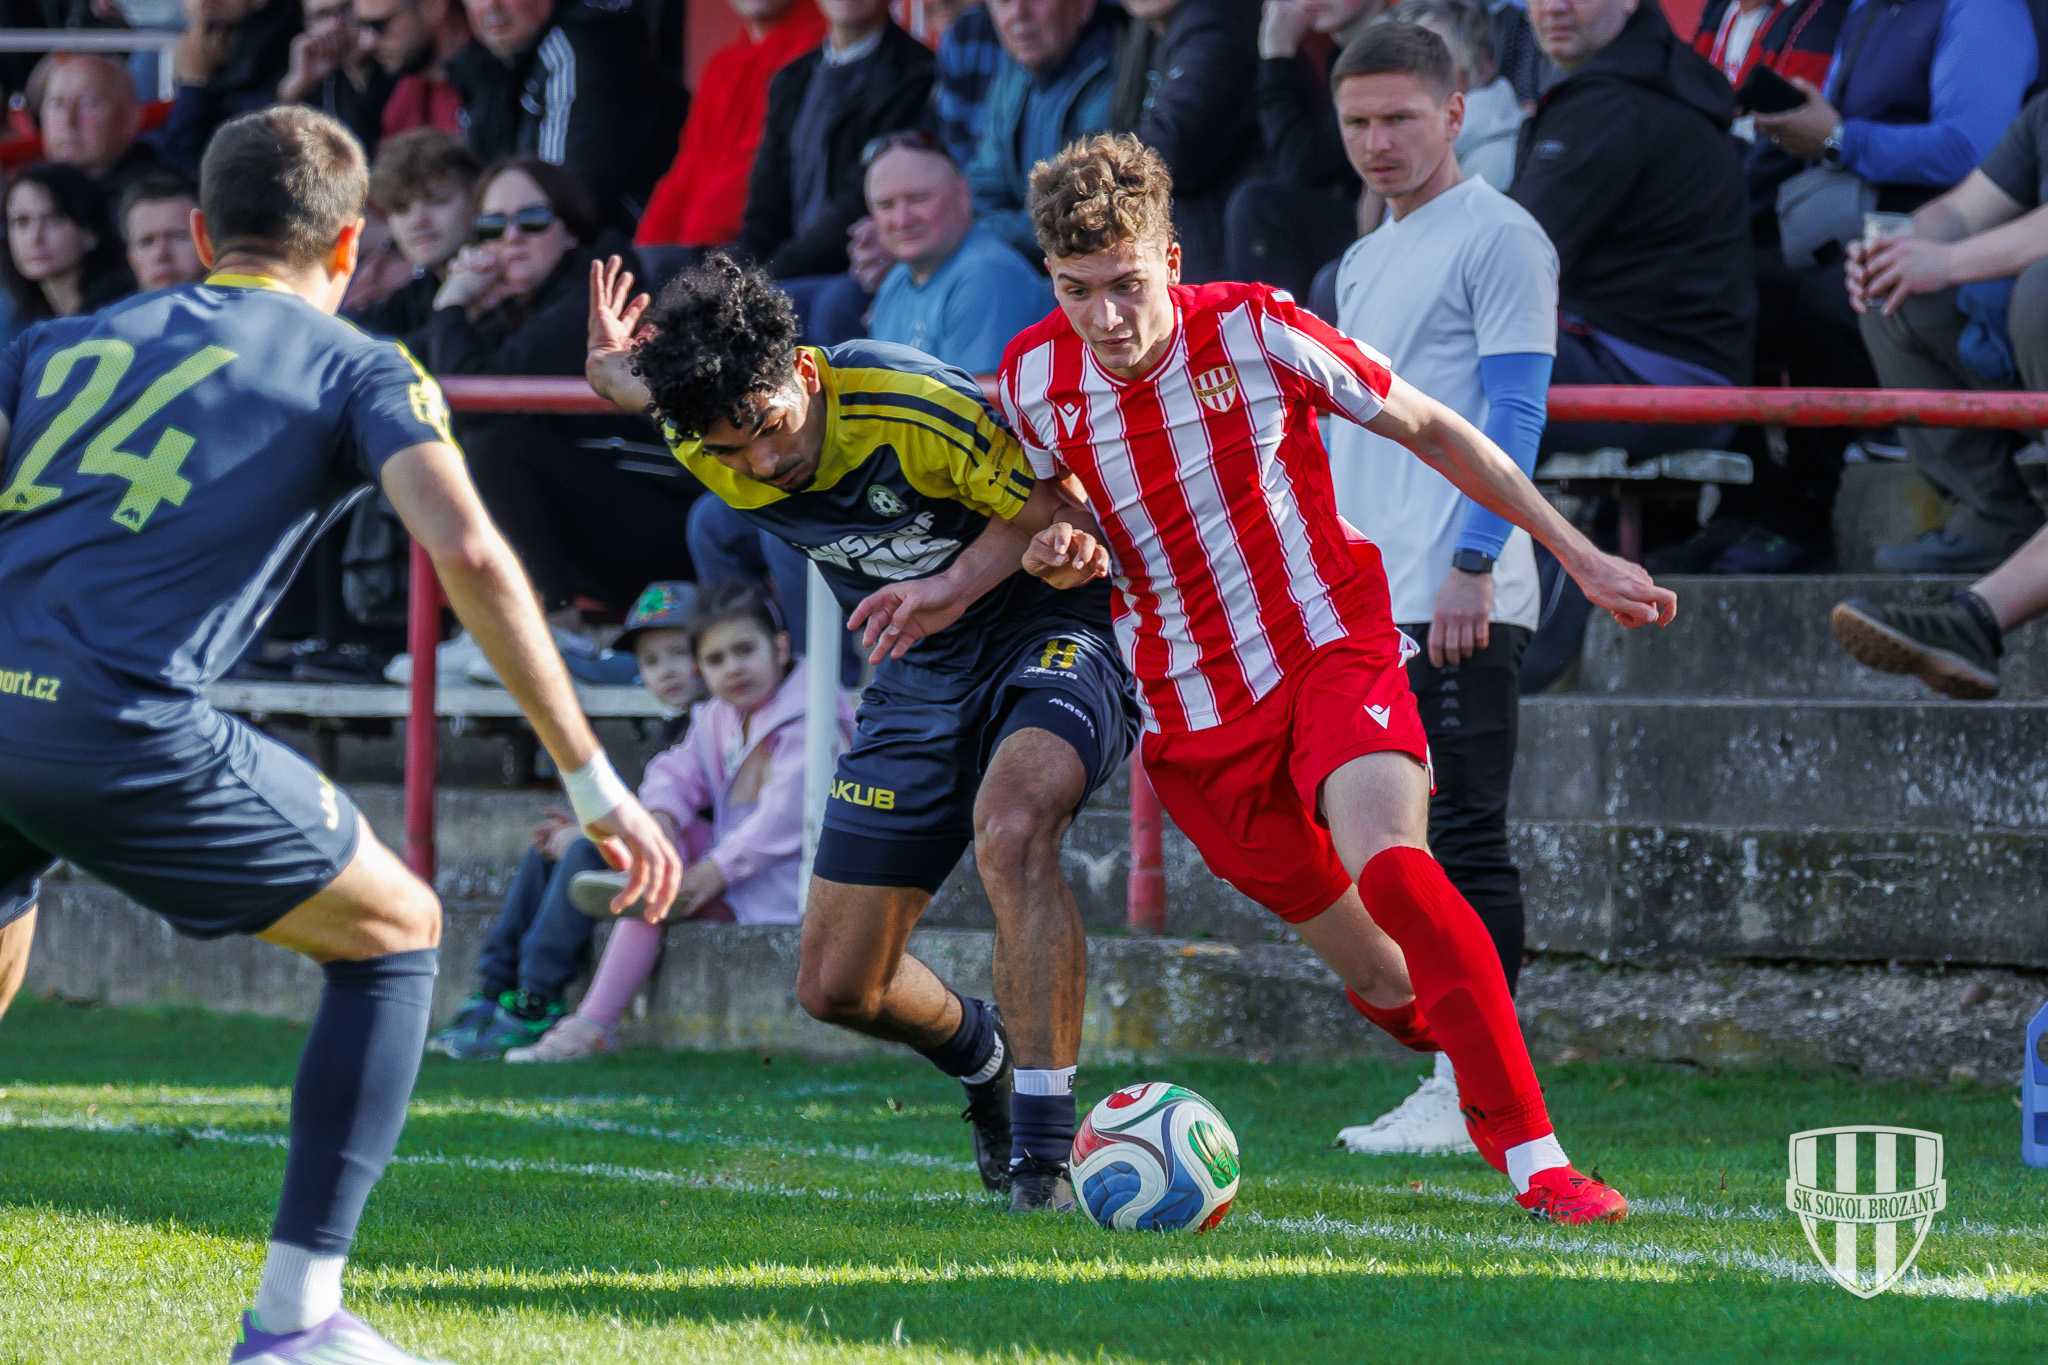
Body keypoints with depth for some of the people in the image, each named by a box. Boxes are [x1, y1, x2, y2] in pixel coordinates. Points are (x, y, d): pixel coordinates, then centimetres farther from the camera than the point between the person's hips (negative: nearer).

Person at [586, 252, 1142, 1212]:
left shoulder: (912, 407, -29)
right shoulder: (703, 442, -13)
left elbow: (1056, 497, -15)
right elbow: (635, 380, 12)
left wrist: (955, 584, -27)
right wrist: (612, 367, -10)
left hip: (1049, 635, -6)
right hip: (919, 677, 6)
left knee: (1011, 826, -38)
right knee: (837, 987, 3)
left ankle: (1044, 1149, -33)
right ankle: (978, 1053, 39)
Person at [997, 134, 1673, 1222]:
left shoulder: (1256, 332, -12)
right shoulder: (1033, 382, -4)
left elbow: (1430, 431, 1)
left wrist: (1578, 556, 4)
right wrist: (1059, 552, -10)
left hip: (1330, 654, -3)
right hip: (1192, 717, 3)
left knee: (1391, 866, -31)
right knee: (1389, 983, 2)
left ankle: (1535, 1157, -27)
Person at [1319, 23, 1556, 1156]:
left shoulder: (1498, 237, -5)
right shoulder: (1363, 264, 21)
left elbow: (1514, 412, -12)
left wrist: (1474, 563, -20)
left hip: (1461, 604, -9)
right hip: (1372, 600, 9)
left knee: (1464, 839, -10)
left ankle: (1483, 1095, -10)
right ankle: (1455, 1082, 11)